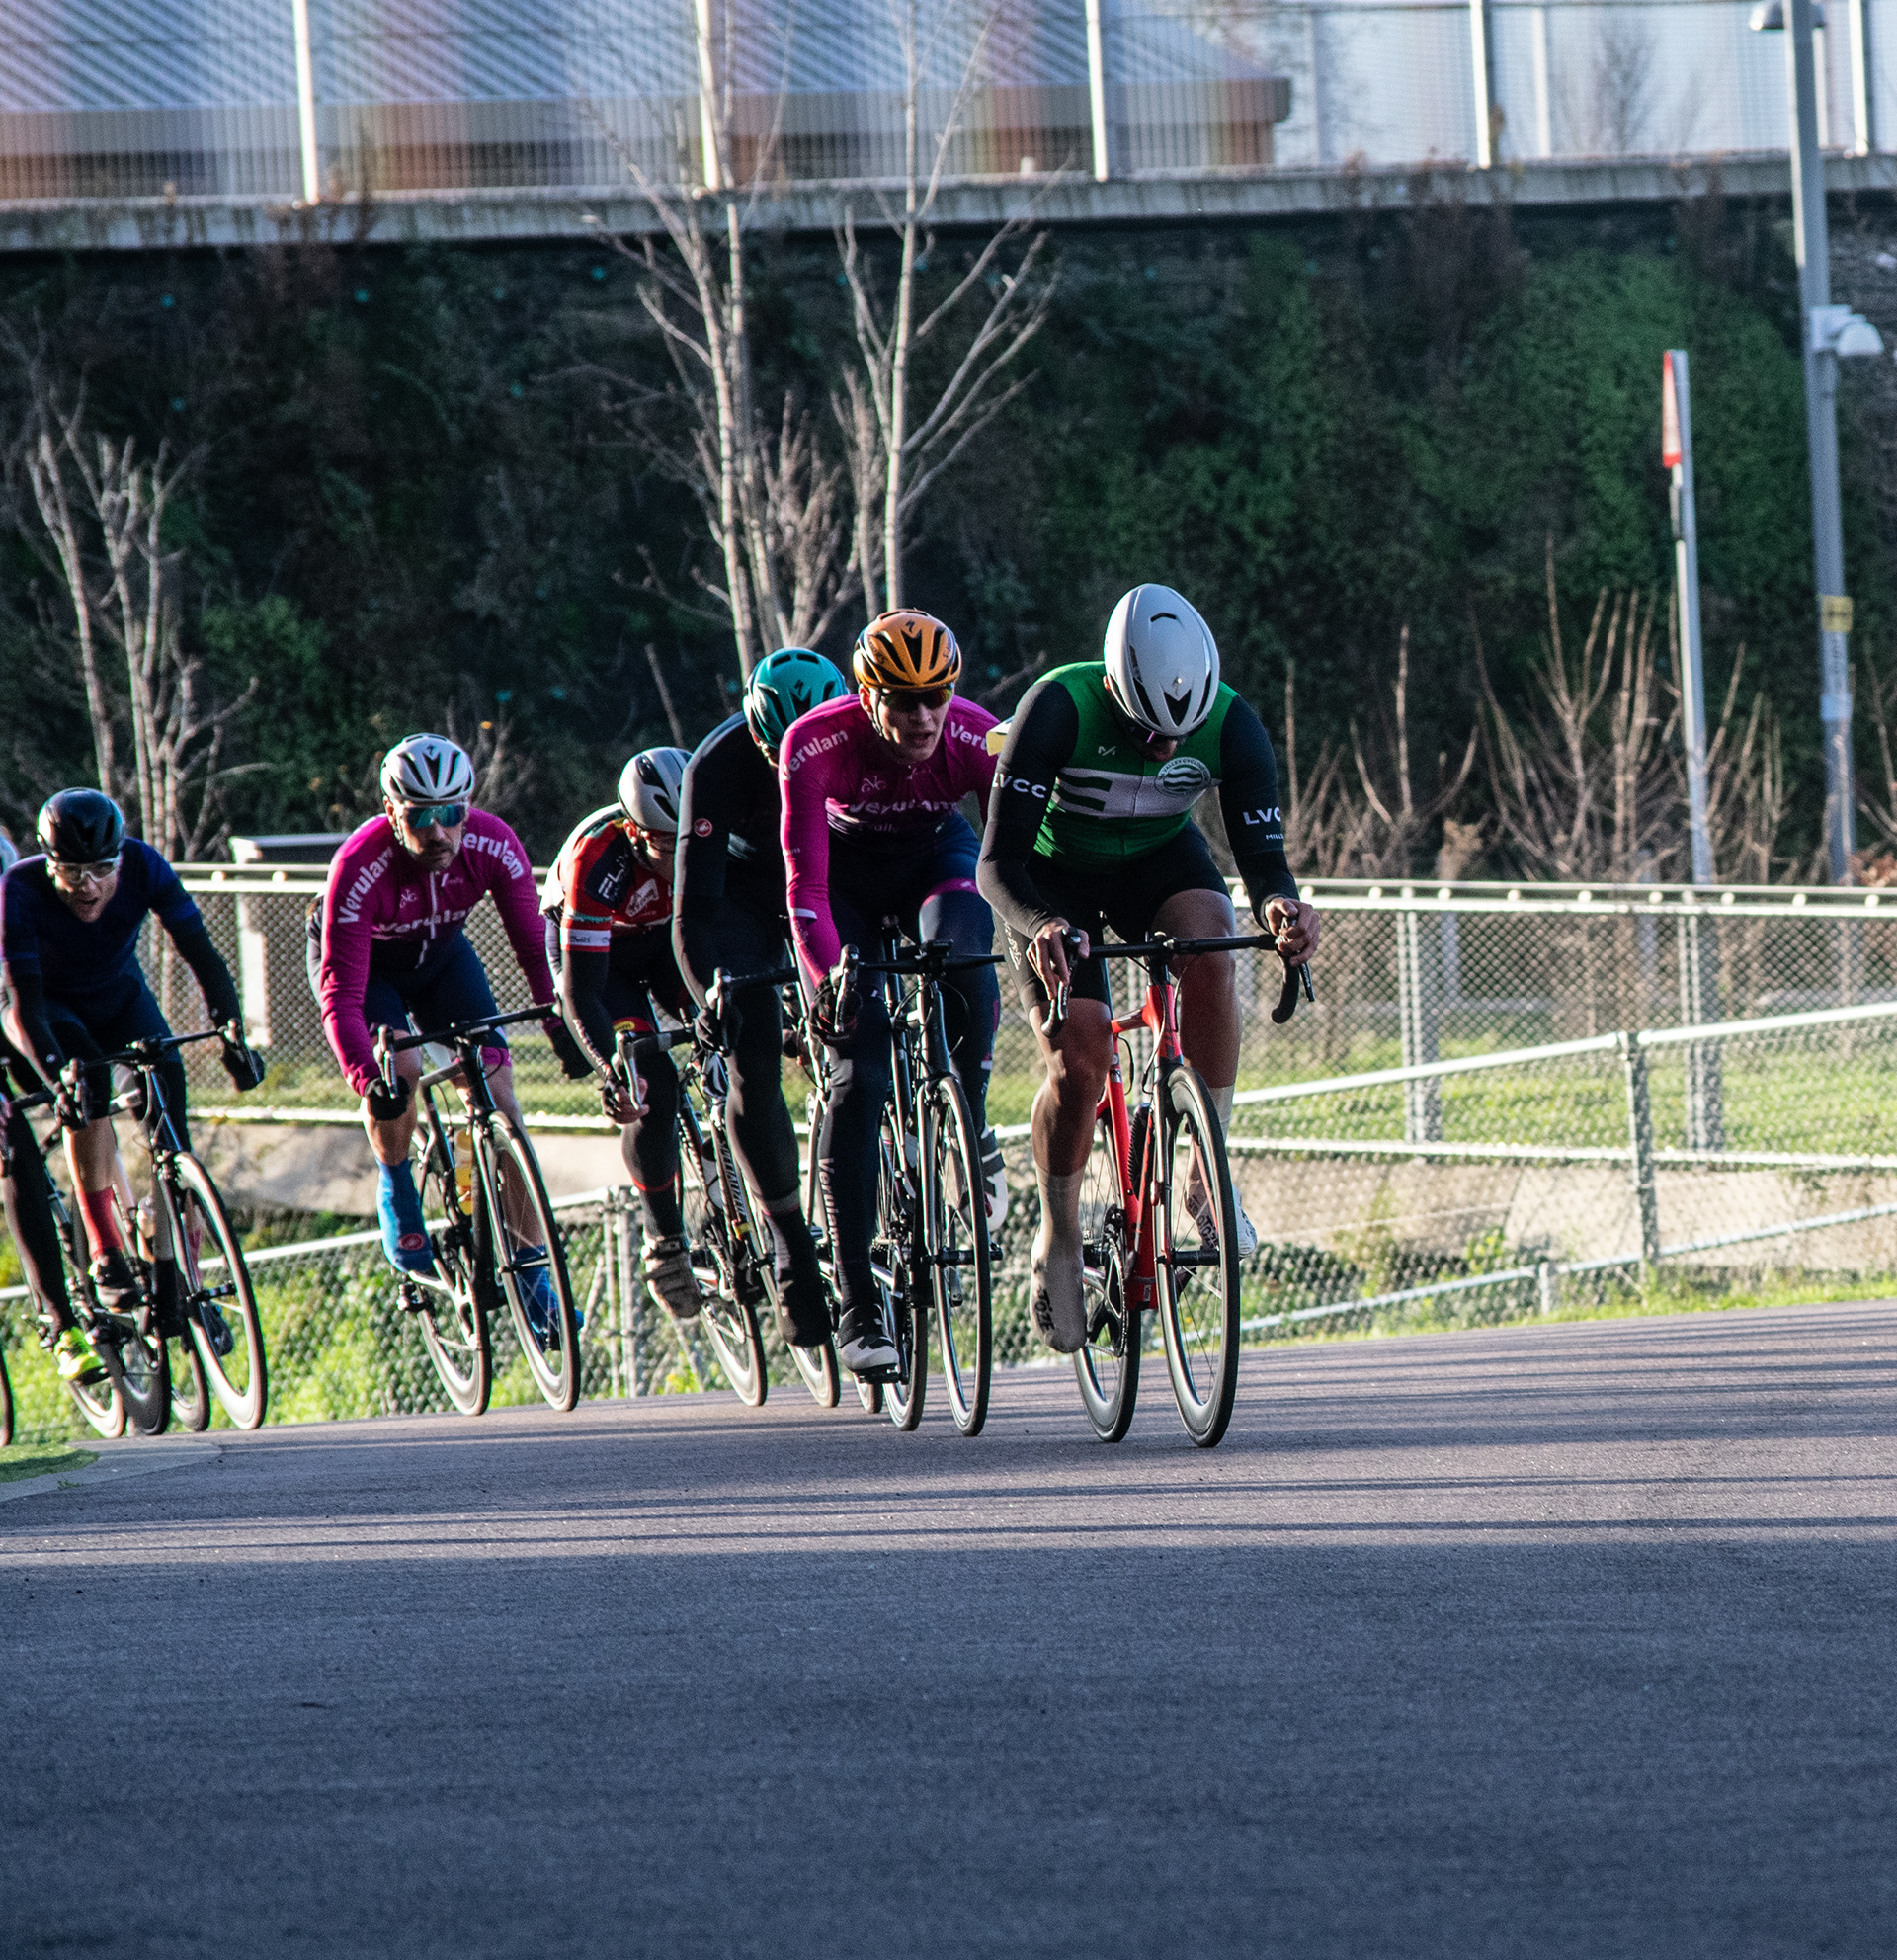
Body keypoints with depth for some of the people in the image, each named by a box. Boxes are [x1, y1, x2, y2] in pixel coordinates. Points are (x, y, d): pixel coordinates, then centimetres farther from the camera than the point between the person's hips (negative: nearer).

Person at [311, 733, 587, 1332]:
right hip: (363, 962, -3)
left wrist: (563, 1028, -32)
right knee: (397, 1066, -31)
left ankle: (530, 1267, -4)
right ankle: (396, 1188, 0)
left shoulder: (493, 846, -29)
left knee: (496, 1081, -11)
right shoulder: (359, 868, -38)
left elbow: (533, 943, -20)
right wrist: (365, 1078, -51)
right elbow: (340, 993, -38)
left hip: (440, 953, 3)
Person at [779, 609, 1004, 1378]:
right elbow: (805, 884, -37)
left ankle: (970, 1132, -7)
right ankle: (857, 1306, -13)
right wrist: (829, 981, -51)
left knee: (962, 953, -35)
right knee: (858, 1074, -15)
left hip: (935, 849, 1)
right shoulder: (815, 744, -32)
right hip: (850, 864, -1)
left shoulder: (977, 738, -28)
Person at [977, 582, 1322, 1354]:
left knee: (1210, 948, -32)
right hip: (1056, 874, -2)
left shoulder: (1232, 726, -27)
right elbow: (998, 865, -35)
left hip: (1158, 858, 2)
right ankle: (1057, 1242, 6)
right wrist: (1042, 928, -56)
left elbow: (1262, 857, -25)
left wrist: (1280, 905, -50)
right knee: (1079, 1063, -19)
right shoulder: (1056, 710, -34)